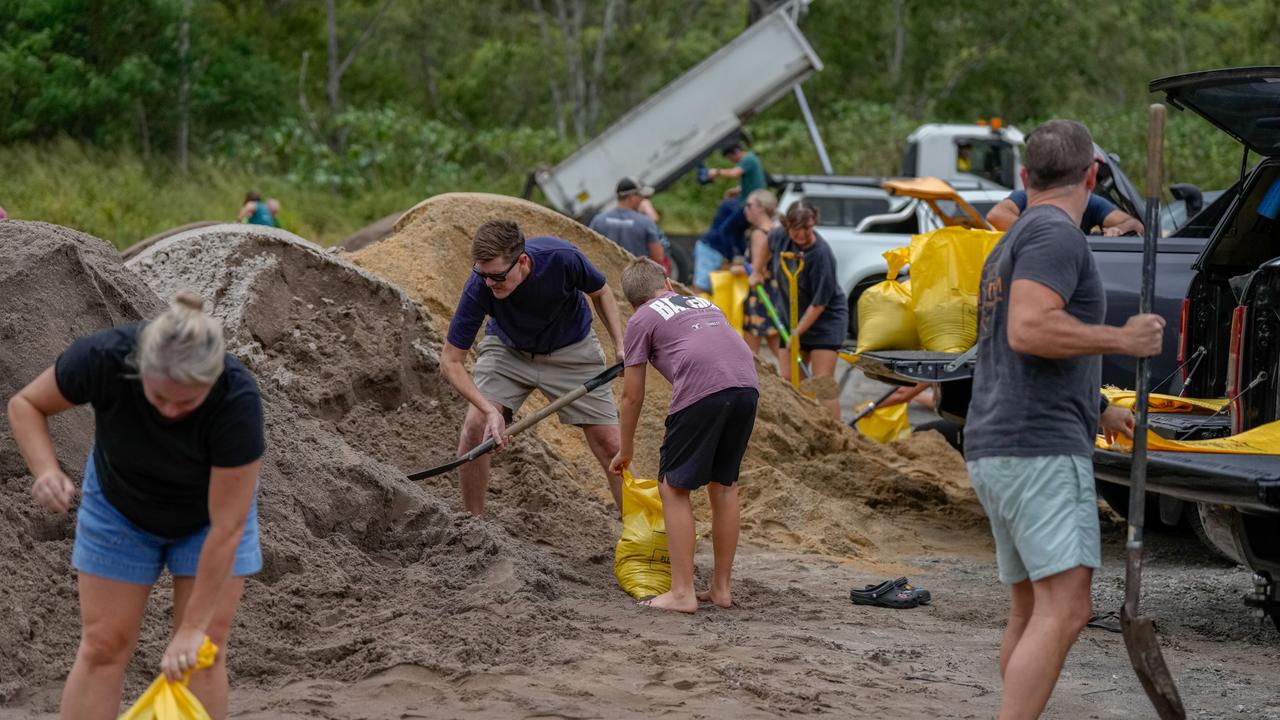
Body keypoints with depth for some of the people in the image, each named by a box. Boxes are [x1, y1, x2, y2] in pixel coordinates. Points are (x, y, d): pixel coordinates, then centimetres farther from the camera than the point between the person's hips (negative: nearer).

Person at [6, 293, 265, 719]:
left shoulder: (237, 400, -38)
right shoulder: (103, 357, -34)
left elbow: (227, 526, -31)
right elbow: (25, 404, -15)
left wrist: (193, 627, -29)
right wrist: (47, 472, -33)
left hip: (207, 512, -1)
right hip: (120, 507, 1)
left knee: (201, 651, -6)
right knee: (103, 646, -2)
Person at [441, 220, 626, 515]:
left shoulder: (563, 258, -33)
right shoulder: (478, 288, -32)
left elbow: (601, 293, -9)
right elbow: (450, 361, -25)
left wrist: (621, 347, -19)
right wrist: (490, 410, -36)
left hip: (571, 350, 0)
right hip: (508, 349, 0)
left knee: (609, 445, -6)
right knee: (475, 427, -19)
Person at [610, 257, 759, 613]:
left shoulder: (641, 321, 17)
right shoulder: (705, 303, 34)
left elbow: (632, 396, 18)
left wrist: (626, 450, 33)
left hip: (702, 390, -6)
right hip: (747, 384, 6)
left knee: (673, 487, 6)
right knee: (723, 483, 19)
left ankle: (682, 593, 1)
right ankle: (721, 587, 23)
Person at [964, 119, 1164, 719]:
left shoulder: (1007, 247, 22)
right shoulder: (1056, 234, -8)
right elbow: (1030, 330, -23)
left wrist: (1097, 412, 39)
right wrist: (1123, 339, -12)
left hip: (994, 451, 10)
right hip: (1041, 450, -10)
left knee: (1029, 612, 11)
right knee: (1064, 610, -16)